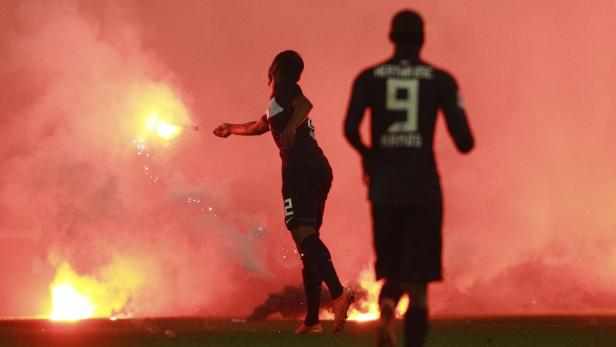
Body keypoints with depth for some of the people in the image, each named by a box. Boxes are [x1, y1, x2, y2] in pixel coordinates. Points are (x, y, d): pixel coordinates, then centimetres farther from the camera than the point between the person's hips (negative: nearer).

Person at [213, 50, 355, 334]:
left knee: (303, 232, -22)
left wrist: (291, 126, -34)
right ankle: (311, 320, 6)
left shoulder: (283, 88, 6)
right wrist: (231, 129, 68)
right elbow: (260, 126, 52)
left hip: (300, 168, -9)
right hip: (320, 169, 9)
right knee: (308, 238, 10)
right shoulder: (278, 103, 32)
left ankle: (338, 292, -44)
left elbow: (305, 105, -17)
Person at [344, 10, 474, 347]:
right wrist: (464, 141, 21)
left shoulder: (368, 78, 4)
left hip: (384, 190, 2)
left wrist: (367, 154, 12)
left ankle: (385, 309, -18)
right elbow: (464, 141, -5)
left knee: (392, 273, 17)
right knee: (418, 281, 1)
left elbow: (350, 129, -10)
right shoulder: (441, 80, 1)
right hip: (424, 189, -2)